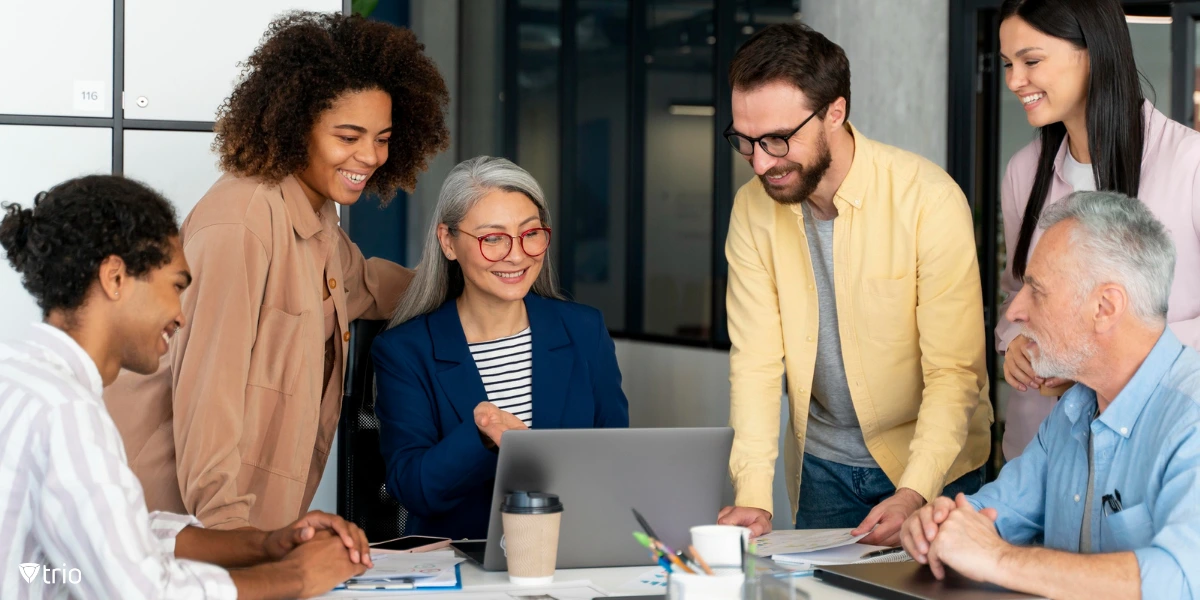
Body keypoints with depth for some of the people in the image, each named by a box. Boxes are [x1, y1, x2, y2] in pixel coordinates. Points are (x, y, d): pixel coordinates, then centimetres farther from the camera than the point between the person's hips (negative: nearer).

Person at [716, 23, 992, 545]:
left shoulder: (929, 199, -21)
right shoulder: (753, 209, -8)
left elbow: (954, 371, -20)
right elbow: (755, 359, -9)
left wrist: (913, 494, -31)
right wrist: (753, 496, -20)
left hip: (931, 463, -3)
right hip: (822, 465, 3)